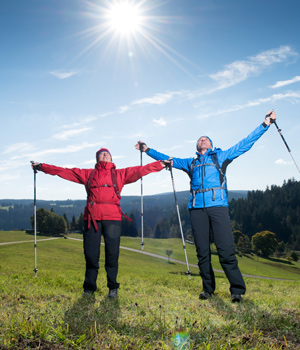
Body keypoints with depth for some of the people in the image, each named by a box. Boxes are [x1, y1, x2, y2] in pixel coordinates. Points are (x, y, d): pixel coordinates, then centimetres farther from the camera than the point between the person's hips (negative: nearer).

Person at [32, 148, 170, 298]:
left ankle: (113, 287, 15)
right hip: (92, 218, 1)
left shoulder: (120, 174, 18)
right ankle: (89, 287, 19)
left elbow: (140, 170, 12)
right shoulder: (88, 174, 20)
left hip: (112, 218, -1)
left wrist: (161, 164, 5)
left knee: (112, 253, 0)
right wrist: (42, 166, 18)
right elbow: (63, 171, 20)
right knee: (90, 253, 3)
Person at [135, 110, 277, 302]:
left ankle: (237, 290, 1)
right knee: (202, 251, 4)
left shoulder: (221, 156, 19)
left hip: (218, 206, -3)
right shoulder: (191, 162, 25)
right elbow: (168, 159, 33)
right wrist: (148, 150, 33)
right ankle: (208, 288, 17)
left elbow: (245, 144, 17)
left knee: (226, 249, -10)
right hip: (197, 209, 3)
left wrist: (266, 124, 14)